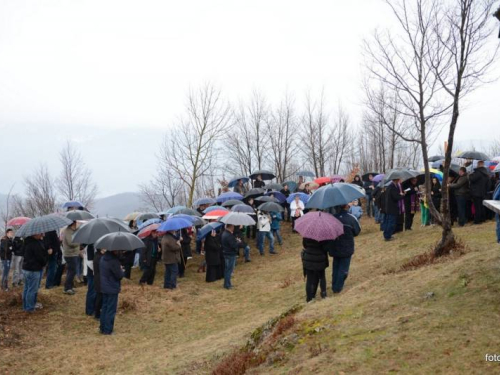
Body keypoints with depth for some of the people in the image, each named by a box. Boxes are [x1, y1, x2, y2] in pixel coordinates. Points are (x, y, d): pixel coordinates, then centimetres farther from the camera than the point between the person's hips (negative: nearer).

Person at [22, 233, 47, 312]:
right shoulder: (36, 244, -24)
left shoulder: (28, 241, 7)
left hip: (26, 268, 10)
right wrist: (44, 263, 0)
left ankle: (26, 306, 29)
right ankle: (30, 308, 7)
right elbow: (40, 257, -19)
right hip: (33, 270, -10)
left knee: (27, 288, 18)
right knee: (32, 289, 0)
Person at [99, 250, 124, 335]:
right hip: (113, 289, -8)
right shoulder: (114, 261, -24)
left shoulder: (103, 258, 2)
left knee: (104, 308, 18)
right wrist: (121, 270, 2)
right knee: (111, 310, 1)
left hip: (104, 287, 8)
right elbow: (119, 275, -21)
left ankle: (102, 328, 24)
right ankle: (107, 330, 5)